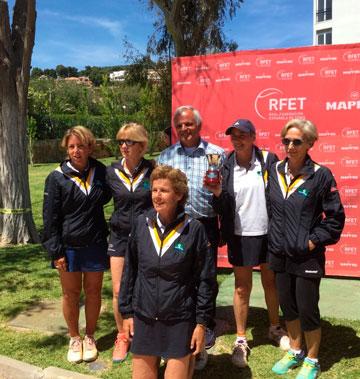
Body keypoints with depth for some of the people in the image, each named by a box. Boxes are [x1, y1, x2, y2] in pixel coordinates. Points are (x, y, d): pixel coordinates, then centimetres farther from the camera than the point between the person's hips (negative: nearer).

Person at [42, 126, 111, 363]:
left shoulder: (101, 172, -1)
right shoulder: (57, 178, -7)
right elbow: (50, 217, -6)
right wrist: (56, 251, -9)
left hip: (95, 245, 2)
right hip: (68, 247, -2)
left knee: (93, 291, 11)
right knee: (71, 294, 10)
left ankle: (90, 337, 30)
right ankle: (74, 339, 29)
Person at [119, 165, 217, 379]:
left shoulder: (194, 229, -10)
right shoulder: (142, 224, -2)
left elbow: (206, 280, -6)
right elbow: (129, 271, 5)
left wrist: (202, 322, -6)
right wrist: (127, 312, 5)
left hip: (179, 320, -3)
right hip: (143, 318, 3)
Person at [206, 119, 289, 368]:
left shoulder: (268, 160, -5)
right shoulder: (225, 167, -2)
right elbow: (221, 209, -2)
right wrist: (218, 193, -22)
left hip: (268, 233, 0)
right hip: (240, 236, 0)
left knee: (271, 282, 16)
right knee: (242, 287, 9)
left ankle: (275, 329, 38)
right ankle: (241, 340, 24)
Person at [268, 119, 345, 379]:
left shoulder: (320, 175, -12)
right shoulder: (275, 171, 1)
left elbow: (335, 216, -9)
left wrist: (314, 241, -11)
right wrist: (274, 237, 7)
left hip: (307, 257, -5)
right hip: (280, 253, 5)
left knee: (307, 309, 5)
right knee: (287, 306, 18)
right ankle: (295, 352, 38)